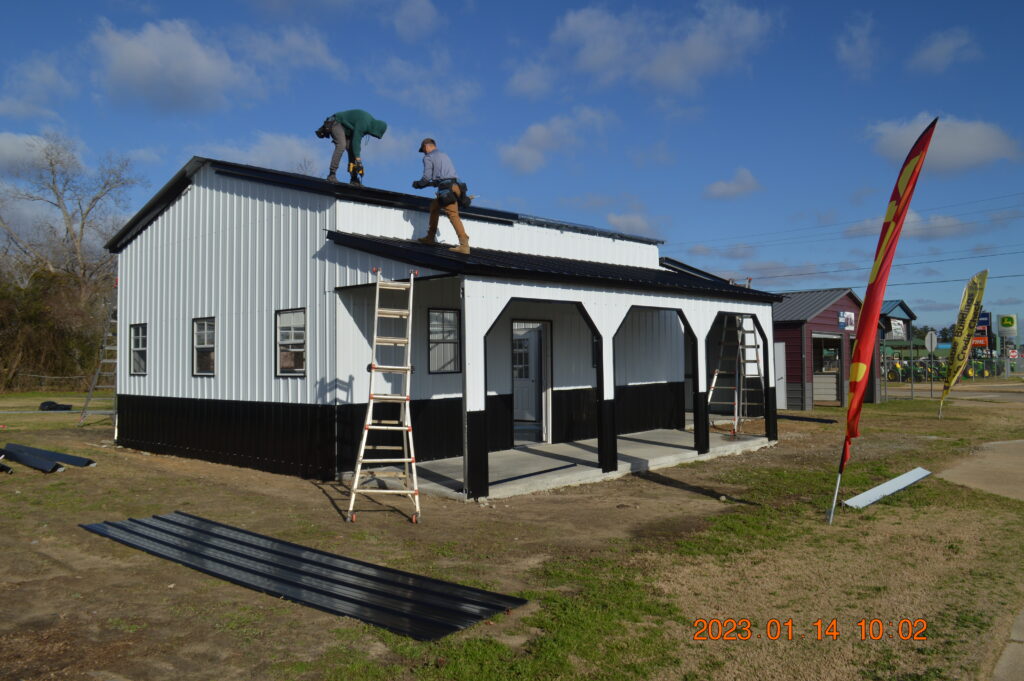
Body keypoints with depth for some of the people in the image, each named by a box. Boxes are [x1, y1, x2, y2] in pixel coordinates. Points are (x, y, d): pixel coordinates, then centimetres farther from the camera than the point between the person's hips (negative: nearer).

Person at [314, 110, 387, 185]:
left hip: (346, 130, 10)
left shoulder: (370, 122, 2)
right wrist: (358, 159, -36)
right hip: (336, 123, -10)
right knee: (341, 145, -28)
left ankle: (354, 179, 2)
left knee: (352, 149, 1)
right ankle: (332, 175, -31)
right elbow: (356, 141, -33)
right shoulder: (363, 123, -28)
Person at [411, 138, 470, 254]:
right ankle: (430, 237, 29)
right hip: (455, 185, 9)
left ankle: (464, 245, -29)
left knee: (453, 215, -17)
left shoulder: (428, 157, 5)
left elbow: (427, 177, -5)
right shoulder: (444, 155, 30)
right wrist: (430, 184, 37)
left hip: (446, 188, -9)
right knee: (434, 206, 25)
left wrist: (418, 184, 15)